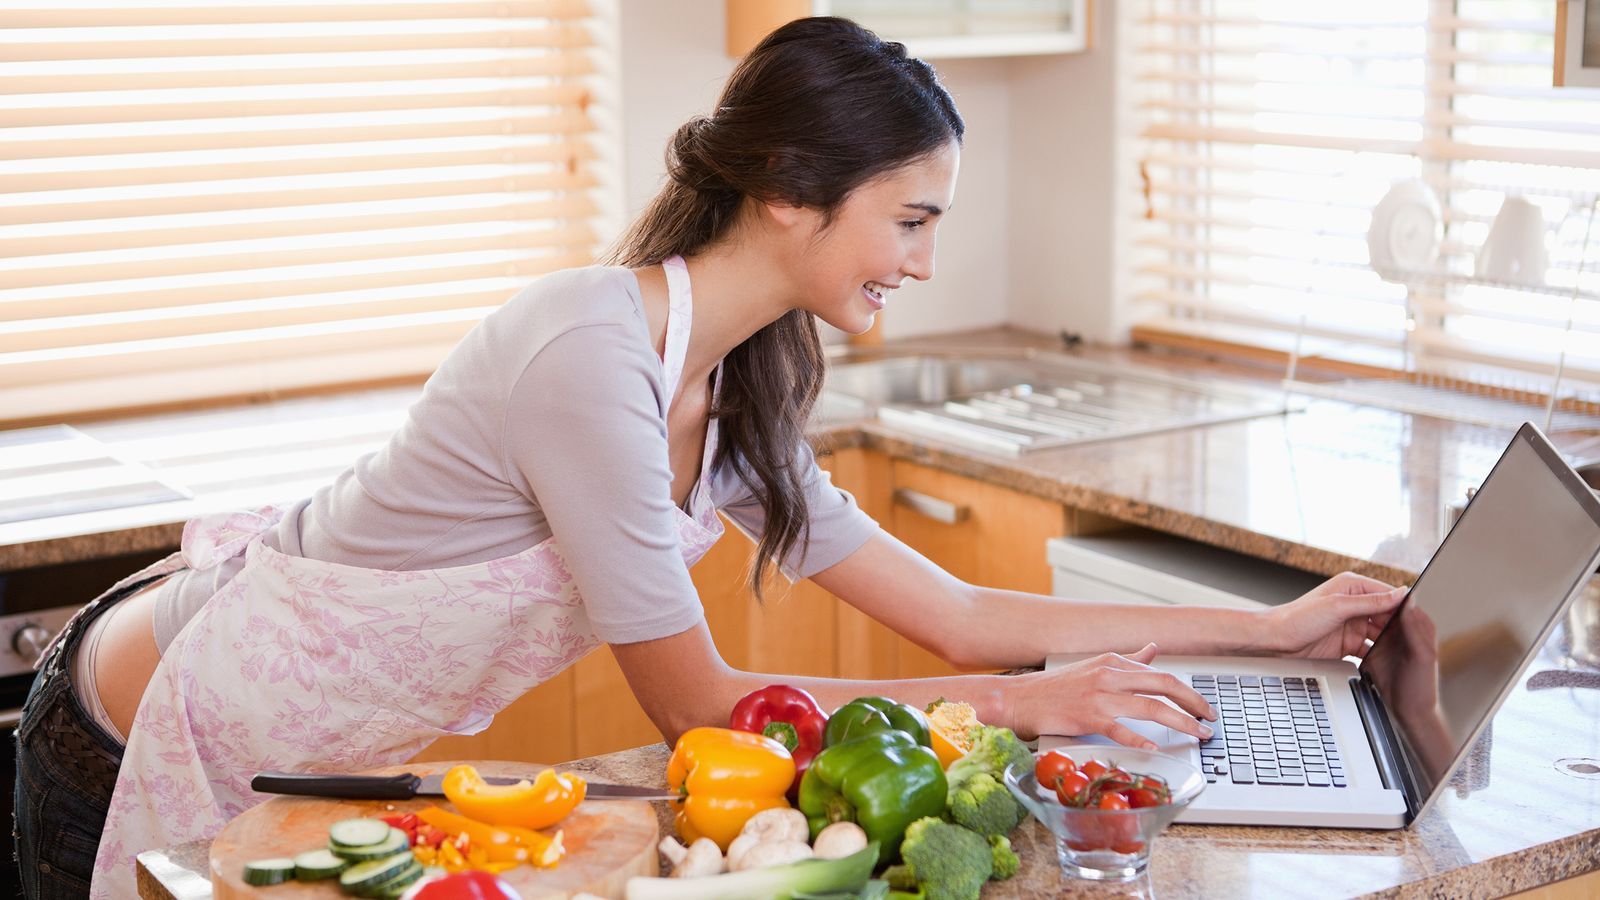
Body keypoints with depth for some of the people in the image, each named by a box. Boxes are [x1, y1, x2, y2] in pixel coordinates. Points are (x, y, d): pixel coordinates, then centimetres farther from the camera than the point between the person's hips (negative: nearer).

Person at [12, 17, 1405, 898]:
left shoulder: (732, 399, -2)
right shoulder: (594, 354, -30)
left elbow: (953, 613, 1)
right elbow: (702, 705, -22)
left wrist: (1275, 629, 2)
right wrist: (1025, 703, -18)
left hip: (314, 762, 8)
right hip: (155, 750, -8)